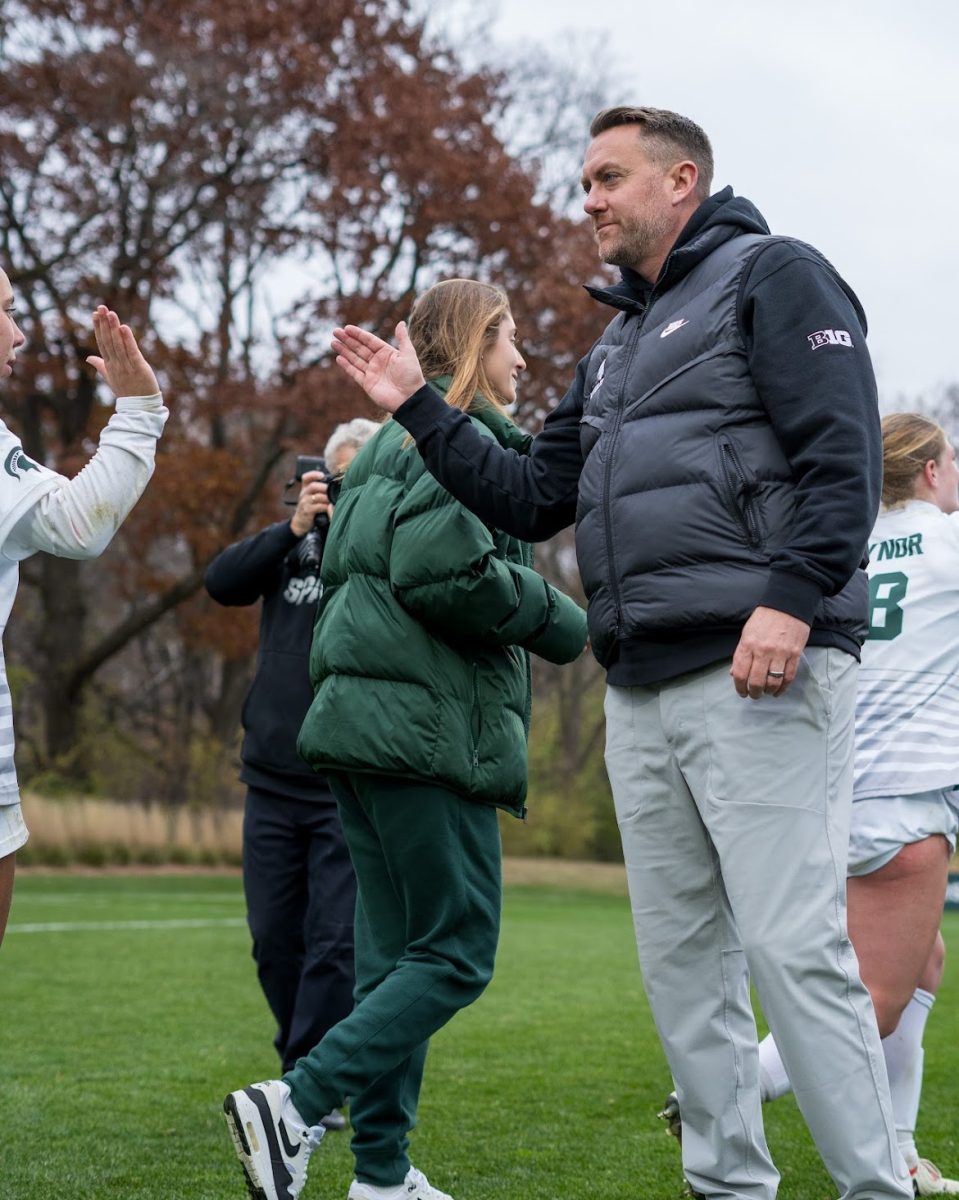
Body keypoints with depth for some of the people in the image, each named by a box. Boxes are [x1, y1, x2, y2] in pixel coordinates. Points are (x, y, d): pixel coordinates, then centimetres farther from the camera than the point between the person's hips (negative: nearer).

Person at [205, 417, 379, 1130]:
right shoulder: (294, 544, 9)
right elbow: (223, 583, -4)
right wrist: (292, 529, -16)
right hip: (274, 782, 4)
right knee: (276, 940, 7)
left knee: (335, 943, -8)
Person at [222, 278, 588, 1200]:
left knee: (398, 954, 10)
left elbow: (341, 577, 22)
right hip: (427, 723, -10)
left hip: (366, 724, 10)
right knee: (457, 953, -7)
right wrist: (561, 622, -8)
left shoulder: (392, 448, 21)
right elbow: (442, 569, -21)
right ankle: (294, 1105, -16)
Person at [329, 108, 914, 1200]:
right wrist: (416, 408, 19)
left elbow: (843, 454, -11)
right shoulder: (615, 349, 26)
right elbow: (528, 499, 24)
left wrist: (791, 600, -22)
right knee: (680, 958, 8)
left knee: (792, 947, -13)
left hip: (759, 675, -8)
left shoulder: (770, 277, 1)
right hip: (641, 695, 9)